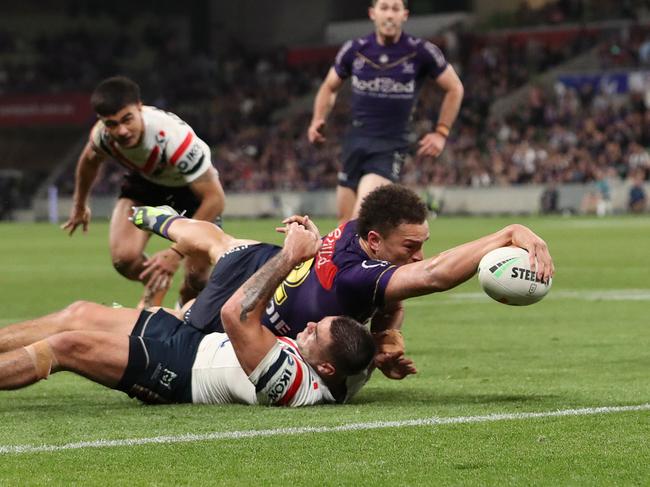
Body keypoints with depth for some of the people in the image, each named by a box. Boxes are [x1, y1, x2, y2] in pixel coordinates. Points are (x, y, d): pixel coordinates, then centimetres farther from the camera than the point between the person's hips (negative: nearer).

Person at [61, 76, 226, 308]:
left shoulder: (174, 138, -43)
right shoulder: (101, 136, -27)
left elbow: (214, 198, -37)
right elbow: (90, 160, 1)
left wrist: (177, 252, -42)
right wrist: (79, 206, 19)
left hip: (192, 186, -3)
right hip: (144, 180, 3)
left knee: (198, 279, -10)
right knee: (124, 258, -21)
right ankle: (155, 289, 16)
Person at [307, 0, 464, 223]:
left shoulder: (421, 52, -6)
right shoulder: (354, 50, 2)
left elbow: (454, 89, 7)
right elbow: (329, 87, 18)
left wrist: (441, 133, 1)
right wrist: (318, 120, 2)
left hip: (391, 147, -4)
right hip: (355, 143, 4)